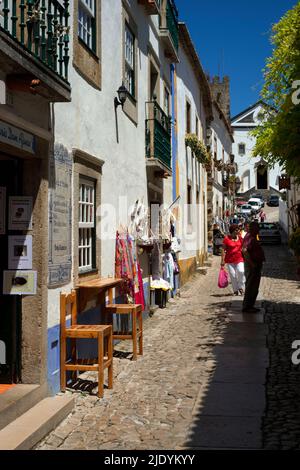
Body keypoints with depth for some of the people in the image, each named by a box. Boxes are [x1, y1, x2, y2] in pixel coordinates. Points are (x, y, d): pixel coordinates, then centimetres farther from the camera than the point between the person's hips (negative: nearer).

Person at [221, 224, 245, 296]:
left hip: (239, 259, 2)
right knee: (232, 275, -1)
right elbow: (223, 250, -4)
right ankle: (235, 290, 14)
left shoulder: (240, 238, 9)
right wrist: (222, 260, -9)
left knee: (241, 271, -20)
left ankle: (241, 287, -2)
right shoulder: (227, 239, -3)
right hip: (230, 260, -2)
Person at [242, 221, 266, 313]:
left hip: (255, 265, 11)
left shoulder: (253, 237, 14)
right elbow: (245, 251, -31)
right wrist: (252, 263, -27)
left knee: (254, 287, 15)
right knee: (251, 287, -5)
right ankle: (246, 307, 0)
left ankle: (250, 306, 22)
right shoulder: (250, 238, -18)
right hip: (252, 266, -11)